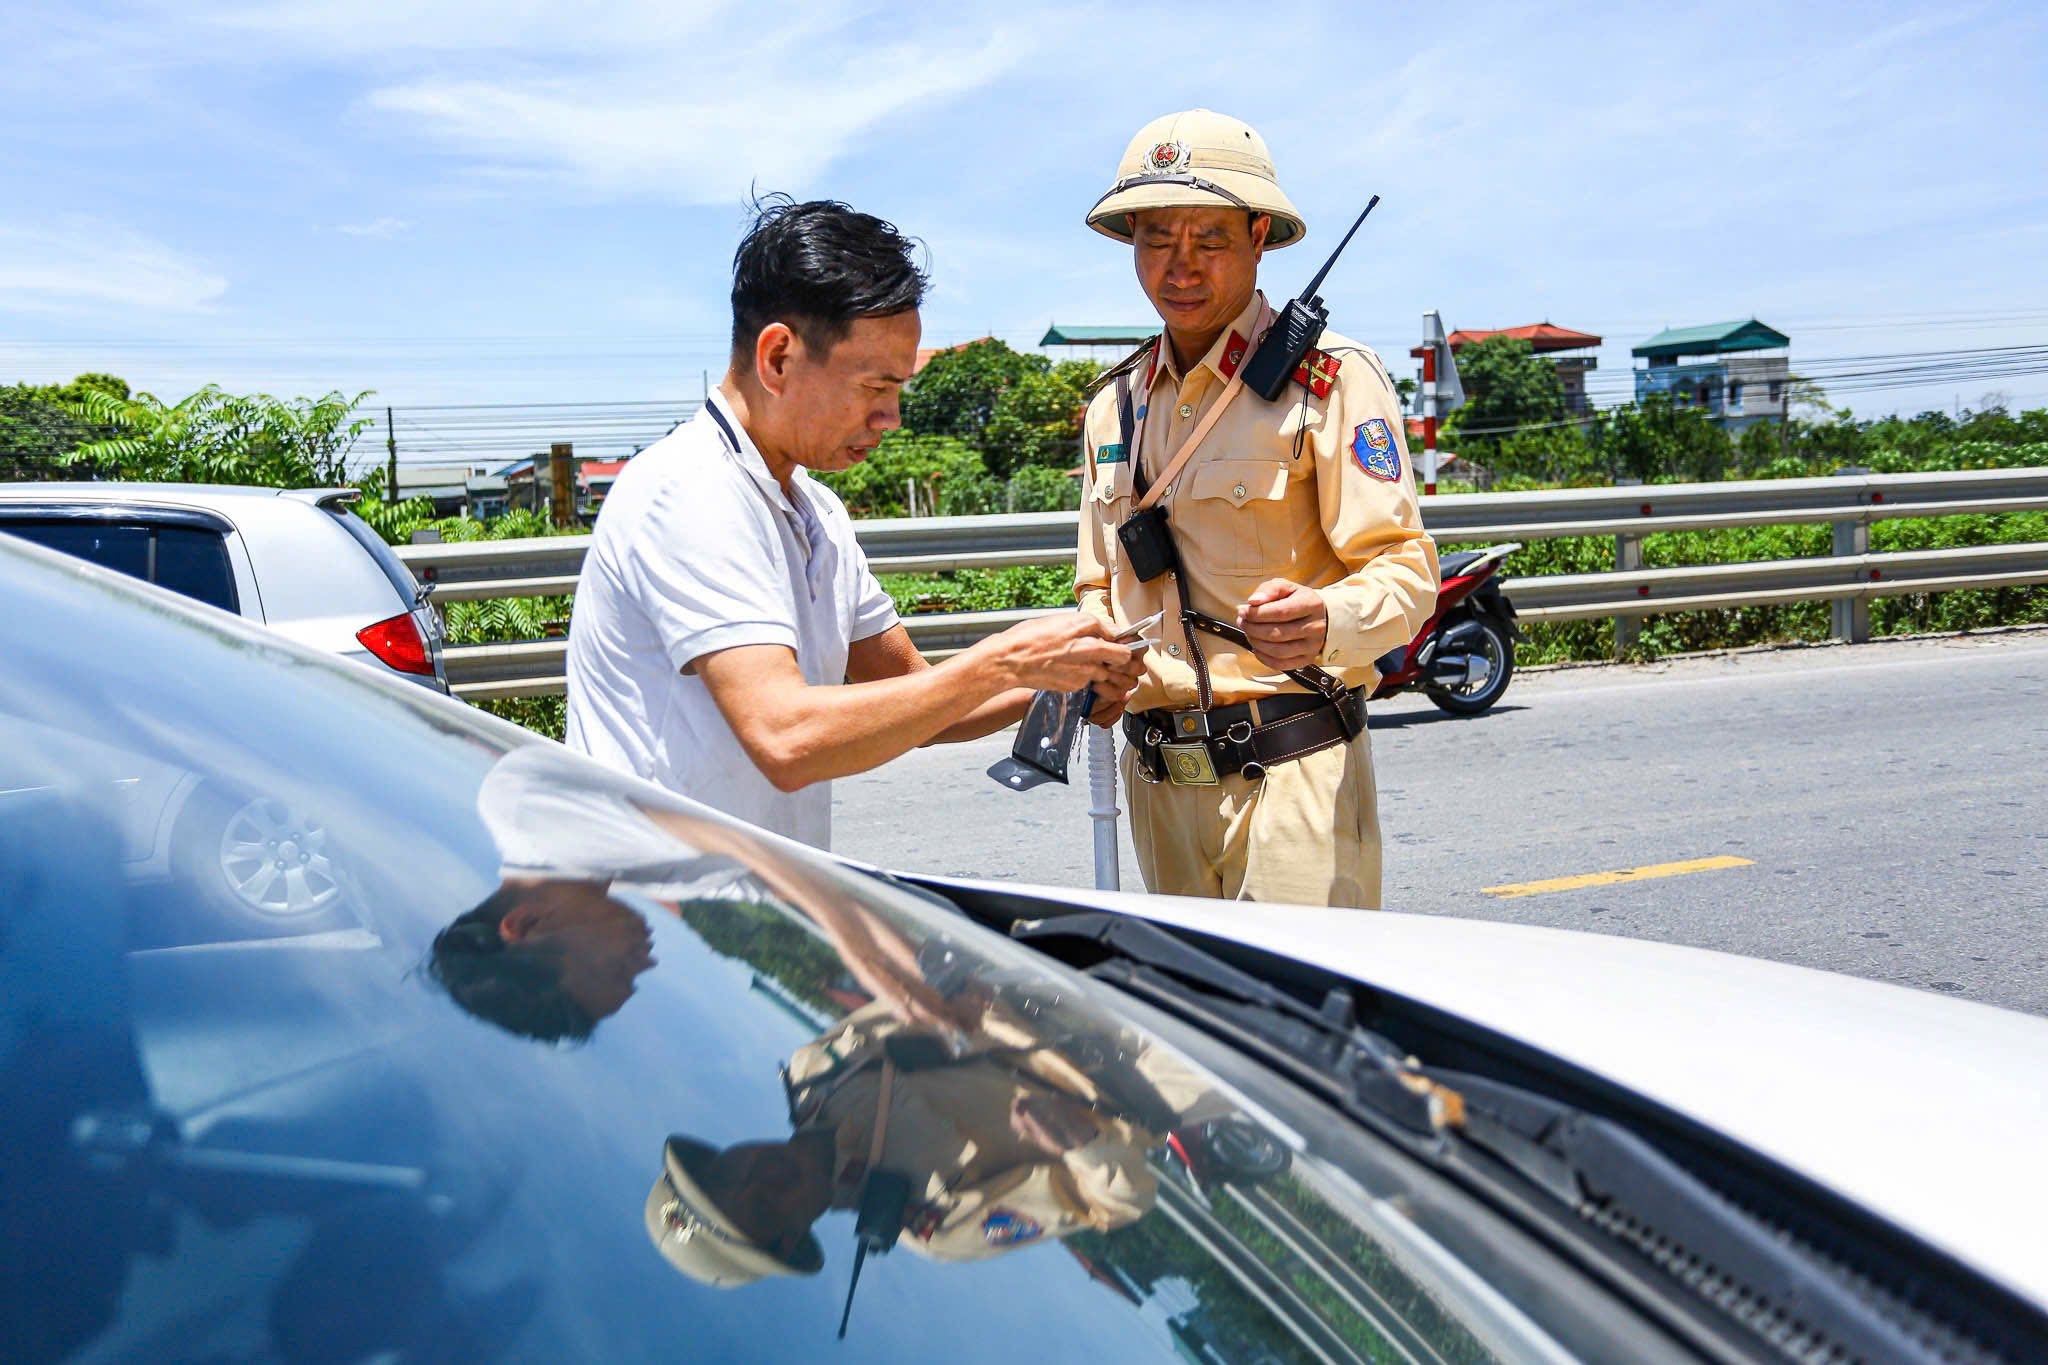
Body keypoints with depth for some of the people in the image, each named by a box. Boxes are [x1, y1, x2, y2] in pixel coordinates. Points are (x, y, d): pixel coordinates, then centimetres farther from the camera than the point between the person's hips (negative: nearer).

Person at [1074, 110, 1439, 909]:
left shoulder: (1331, 378, -4)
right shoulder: (1113, 406, 14)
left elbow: (1406, 567, -10)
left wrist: (1327, 620, -32)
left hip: (1292, 768, -5)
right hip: (1157, 775, 6)